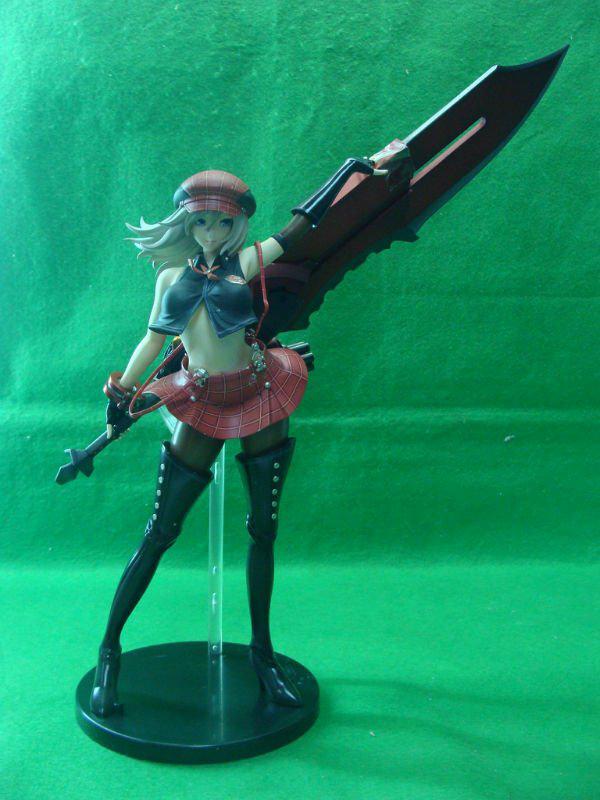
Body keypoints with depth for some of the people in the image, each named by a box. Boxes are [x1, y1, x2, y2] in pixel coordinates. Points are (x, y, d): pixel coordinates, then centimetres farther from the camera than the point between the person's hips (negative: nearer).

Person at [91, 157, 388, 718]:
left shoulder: (245, 264, 3)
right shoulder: (171, 275, 7)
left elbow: (306, 220, 7)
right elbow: (154, 338, 15)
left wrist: (361, 164, 13)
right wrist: (121, 395, 16)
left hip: (258, 401, 0)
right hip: (201, 410, 0)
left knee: (263, 530, 7)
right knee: (158, 535, 2)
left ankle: (261, 650, 23)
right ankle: (109, 649, 16)